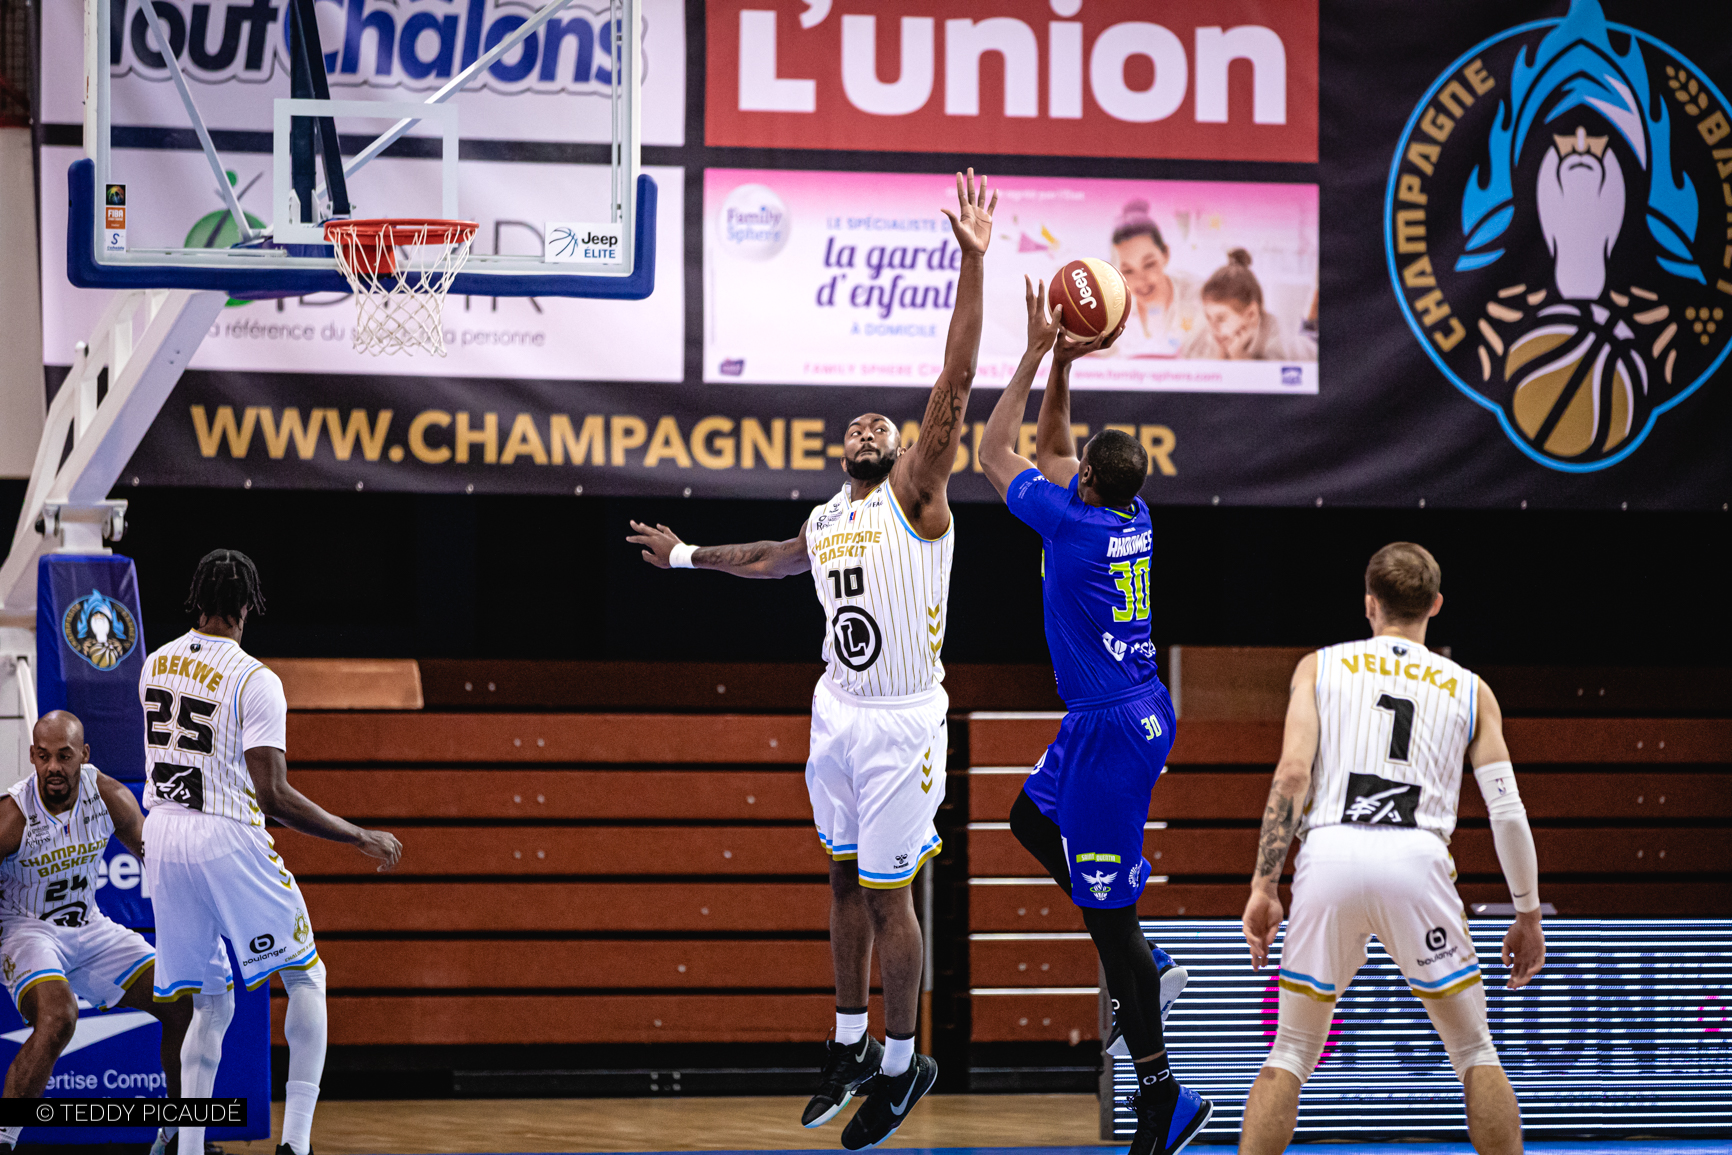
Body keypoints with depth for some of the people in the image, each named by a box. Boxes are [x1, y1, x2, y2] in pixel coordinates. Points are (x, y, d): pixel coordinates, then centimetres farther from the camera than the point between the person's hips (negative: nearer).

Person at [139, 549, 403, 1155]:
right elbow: (274, 796, -17)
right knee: (306, 979, 8)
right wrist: (362, 838, -11)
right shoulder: (254, 680, -13)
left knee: (212, 1004, 15)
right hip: (228, 840, -6)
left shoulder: (155, 663, 7)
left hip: (162, 834, 6)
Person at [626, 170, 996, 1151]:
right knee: (847, 879, 15)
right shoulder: (826, 525, 14)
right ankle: (852, 1045, 26)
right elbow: (769, 560, 37)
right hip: (838, 715, 7)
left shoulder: (918, 493, -6)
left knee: (886, 893, -3)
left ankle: (904, 1064, 9)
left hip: (903, 722, -7)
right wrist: (685, 556, 49)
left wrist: (973, 266, -26)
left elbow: (955, 385, -17)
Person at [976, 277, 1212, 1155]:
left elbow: (994, 453, -6)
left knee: (1108, 908, -4)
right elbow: (1051, 449, 21)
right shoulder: (1131, 516, 3)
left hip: (1111, 733, -9)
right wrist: (1060, 365, 11)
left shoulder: (1073, 523, -19)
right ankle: (1142, 966, 24)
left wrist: (1039, 352, -4)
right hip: (1142, 713, 9)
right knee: (1033, 818, 29)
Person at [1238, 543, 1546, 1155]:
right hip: (1416, 860, 0)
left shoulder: (1319, 666, 18)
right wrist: (1528, 915, 21)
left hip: (1330, 855, 0)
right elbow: (1508, 813, 13)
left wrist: (1263, 887, 4)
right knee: (1474, 1052, 13)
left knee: (1290, 1052, 12)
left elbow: (1292, 774, 3)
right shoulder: (1470, 690, 20)